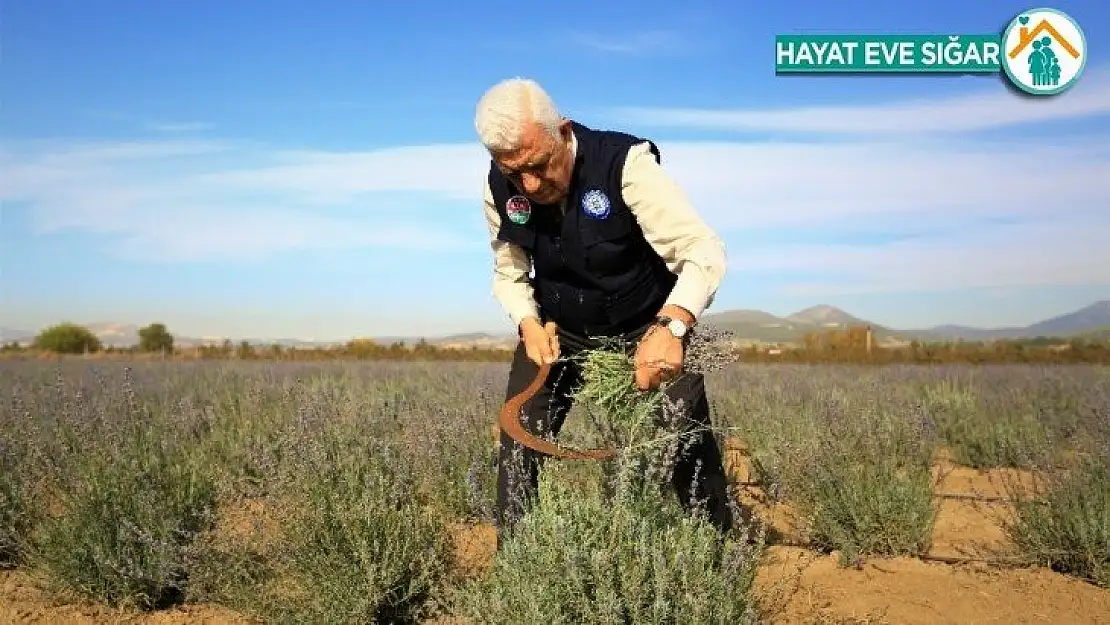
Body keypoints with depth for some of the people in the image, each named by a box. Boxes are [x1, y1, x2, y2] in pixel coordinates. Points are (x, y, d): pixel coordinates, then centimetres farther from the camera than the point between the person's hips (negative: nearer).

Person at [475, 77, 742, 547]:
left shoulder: (624, 163, -27)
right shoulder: (500, 188, -14)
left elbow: (703, 249, -32)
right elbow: (509, 274, 2)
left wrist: (670, 326, -49)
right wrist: (529, 324, -19)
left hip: (646, 326, -3)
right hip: (557, 330, 3)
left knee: (688, 443, -6)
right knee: (518, 441, -7)